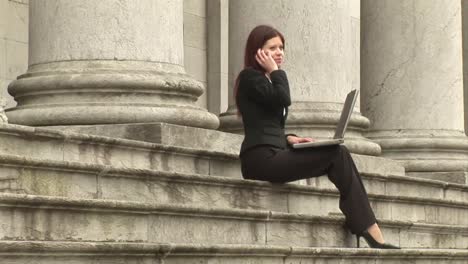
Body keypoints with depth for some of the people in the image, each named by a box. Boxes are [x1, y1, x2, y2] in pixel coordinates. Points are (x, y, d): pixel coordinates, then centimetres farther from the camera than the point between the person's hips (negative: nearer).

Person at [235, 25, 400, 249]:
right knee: (337, 155, -16)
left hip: (274, 155, 9)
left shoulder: (267, 80, 27)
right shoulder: (249, 77, -1)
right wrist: (275, 71, -2)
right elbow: (283, 99, -17)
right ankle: (372, 235, -14)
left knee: (339, 155, -11)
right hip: (261, 158, -9)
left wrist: (289, 138, 6)